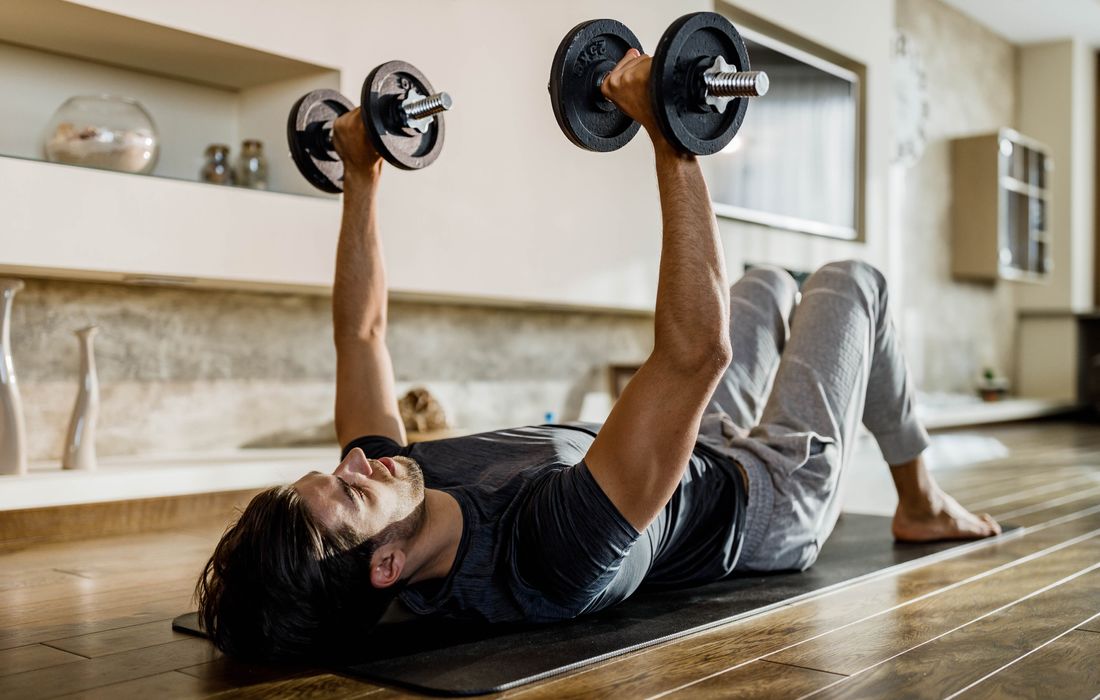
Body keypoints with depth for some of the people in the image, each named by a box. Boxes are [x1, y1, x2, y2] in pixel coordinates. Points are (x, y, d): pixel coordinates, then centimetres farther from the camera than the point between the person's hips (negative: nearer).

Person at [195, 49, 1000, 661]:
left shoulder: (404, 484, -25)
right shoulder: (555, 552, -48)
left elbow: (360, 332, -12)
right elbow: (696, 352, -54)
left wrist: (362, 176, -8)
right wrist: (671, 142, -53)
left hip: (694, 459, 7)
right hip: (771, 499, -6)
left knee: (771, 284, 23)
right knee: (852, 281, 8)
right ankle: (921, 501, 31)